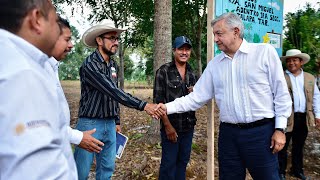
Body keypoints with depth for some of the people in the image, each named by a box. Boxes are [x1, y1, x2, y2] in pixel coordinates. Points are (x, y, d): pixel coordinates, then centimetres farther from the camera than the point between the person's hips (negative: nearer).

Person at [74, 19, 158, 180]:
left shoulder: (113, 65, 9)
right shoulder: (89, 65, -17)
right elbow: (112, 91, -25)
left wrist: (116, 121, 17)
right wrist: (143, 105, -29)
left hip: (109, 124, 7)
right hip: (90, 123, -7)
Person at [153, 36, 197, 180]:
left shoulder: (191, 73, 9)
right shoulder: (163, 71, -7)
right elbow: (158, 100, -11)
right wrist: (167, 125, -16)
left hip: (188, 126, 5)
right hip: (171, 125, -5)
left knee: (183, 161, 15)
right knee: (169, 163, 3)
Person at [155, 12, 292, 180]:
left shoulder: (265, 51, -4)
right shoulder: (214, 64, 7)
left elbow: (281, 93, -3)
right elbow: (197, 97, 6)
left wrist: (280, 129, -6)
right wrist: (168, 107, -4)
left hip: (261, 132, -3)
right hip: (228, 133, 4)